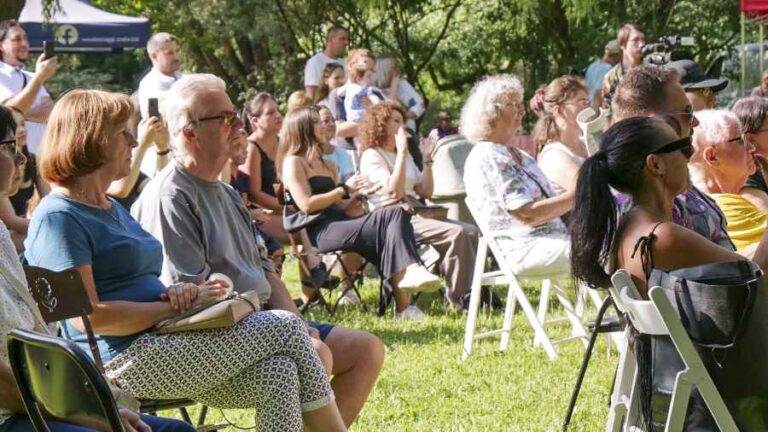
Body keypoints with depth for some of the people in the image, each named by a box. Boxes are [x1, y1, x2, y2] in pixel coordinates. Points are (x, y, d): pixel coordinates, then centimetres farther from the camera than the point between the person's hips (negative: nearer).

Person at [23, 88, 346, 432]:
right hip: (125, 361, -9)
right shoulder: (57, 218, -10)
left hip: (160, 343, 9)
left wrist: (176, 292, 1)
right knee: (286, 329, -11)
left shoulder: (113, 209, 23)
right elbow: (88, 315, -17)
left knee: (276, 374, -16)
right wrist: (172, 307, -13)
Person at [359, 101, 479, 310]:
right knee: (457, 233, -26)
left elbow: (426, 192, 18)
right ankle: (458, 299, -22)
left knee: (471, 231, -10)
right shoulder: (372, 156, -4)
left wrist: (427, 159, 10)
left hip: (416, 215, 9)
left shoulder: (405, 156, 22)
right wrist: (401, 153, -18)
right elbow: (394, 192, -19)